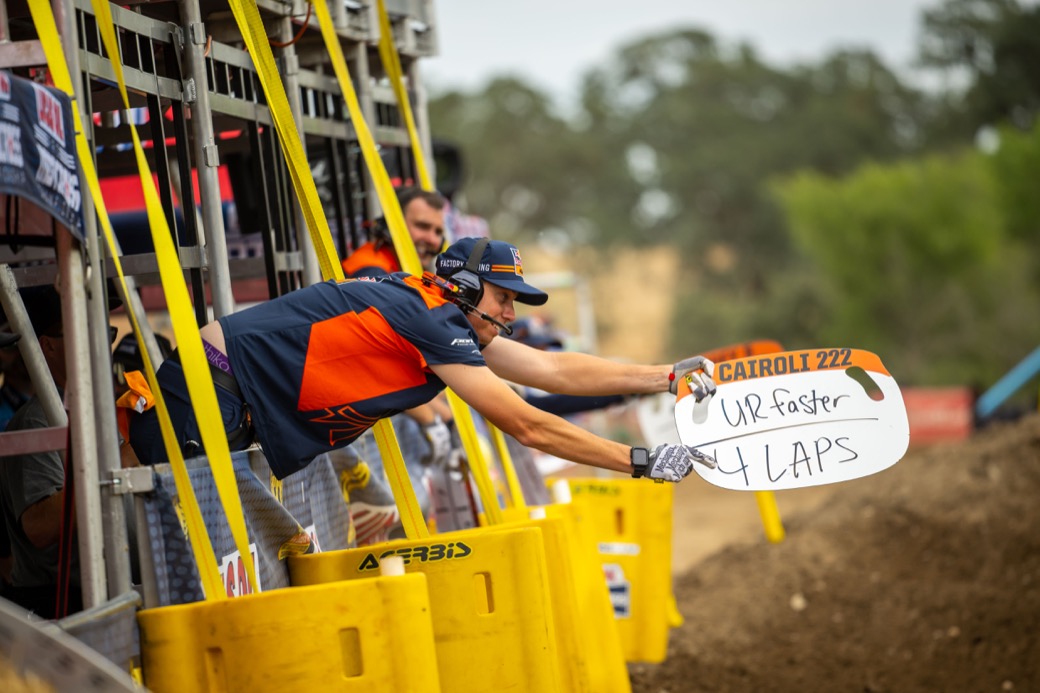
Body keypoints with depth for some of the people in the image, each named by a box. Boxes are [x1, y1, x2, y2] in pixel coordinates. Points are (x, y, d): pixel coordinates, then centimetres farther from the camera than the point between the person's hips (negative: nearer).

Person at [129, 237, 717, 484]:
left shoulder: (448, 319, 7)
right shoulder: (432, 323, -19)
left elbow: (555, 370, 10)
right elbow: (528, 427, -20)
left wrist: (669, 376, 8)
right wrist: (641, 462, -16)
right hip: (211, 392, -10)